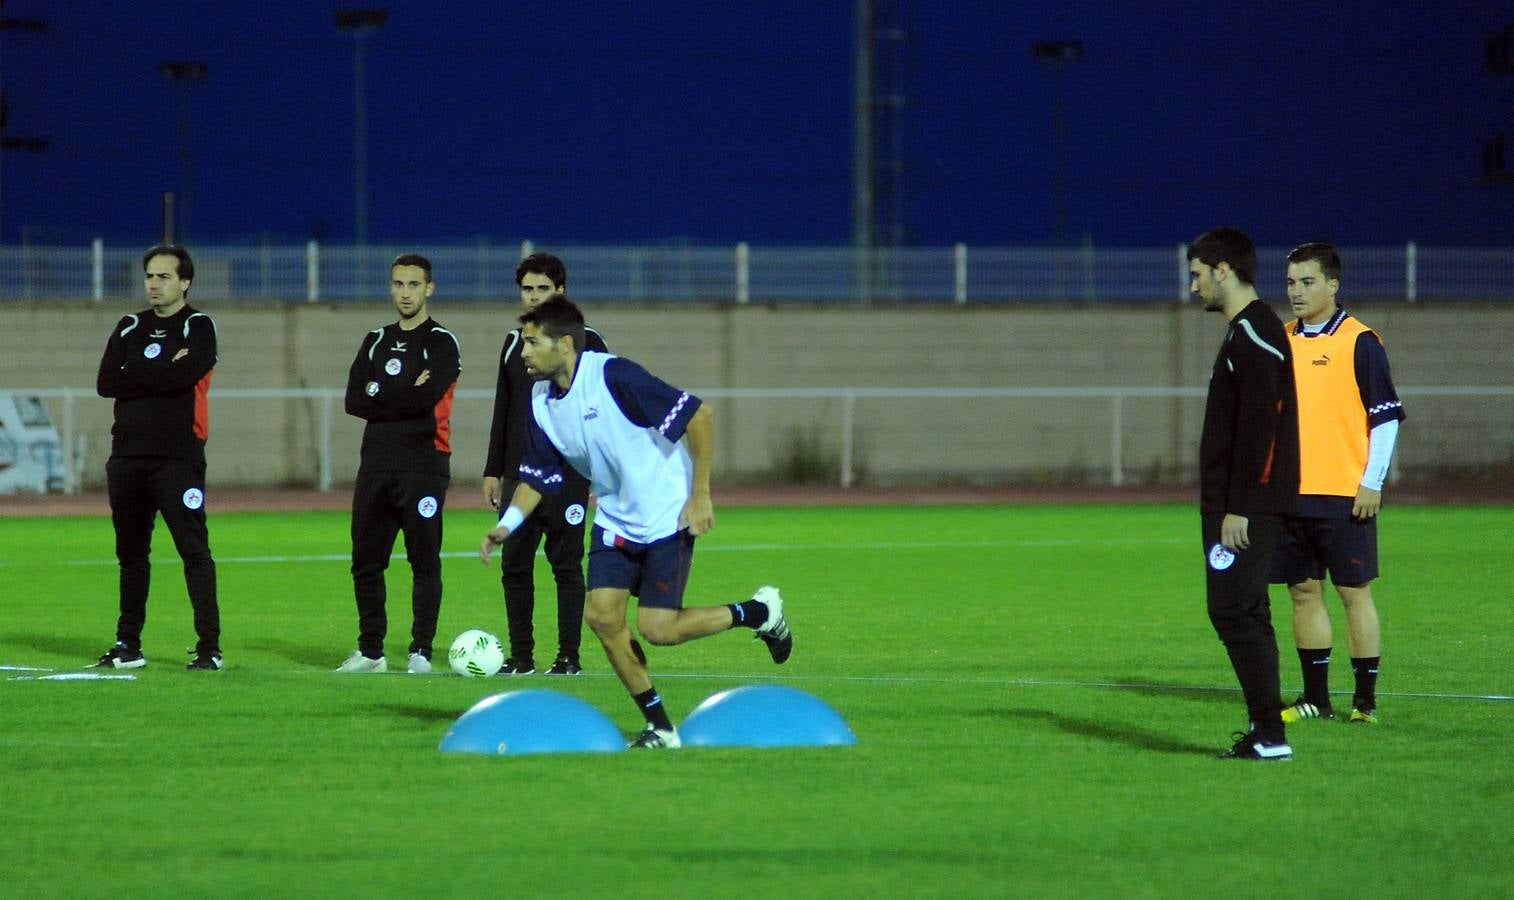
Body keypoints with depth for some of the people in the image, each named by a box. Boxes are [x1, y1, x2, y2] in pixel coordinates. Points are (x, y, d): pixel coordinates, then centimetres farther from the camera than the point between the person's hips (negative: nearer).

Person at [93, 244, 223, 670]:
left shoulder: (198, 327, 0)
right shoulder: (130, 328, 15)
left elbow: (183, 376, -18)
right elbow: (105, 383, 1)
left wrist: (135, 374, -6)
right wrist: (161, 373, -8)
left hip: (178, 459, -6)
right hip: (128, 456, 6)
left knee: (194, 551, -9)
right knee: (130, 552, 12)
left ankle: (209, 647, -10)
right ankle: (128, 646, 19)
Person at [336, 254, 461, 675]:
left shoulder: (442, 343, -1)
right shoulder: (376, 341, 17)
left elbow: (427, 397, -17)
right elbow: (354, 401, 4)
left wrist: (380, 395, -6)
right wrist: (405, 397, -7)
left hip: (423, 466, -6)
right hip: (376, 465, 6)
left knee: (424, 563, -5)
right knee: (366, 562, 7)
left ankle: (420, 652, -1)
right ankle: (370, 651, 16)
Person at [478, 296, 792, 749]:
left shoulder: (614, 377, -23)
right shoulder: (541, 404, -2)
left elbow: (699, 416, -21)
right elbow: (536, 476, 9)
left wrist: (700, 494, -19)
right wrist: (507, 524, -8)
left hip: (668, 518, -7)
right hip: (615, 520, 7)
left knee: (657, 628, -13)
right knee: (602, 615, -7)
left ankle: (758, 612, 11)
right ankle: (661, 727, 6)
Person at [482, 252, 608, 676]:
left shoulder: (585, 342, -1)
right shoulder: (514, 343, 15)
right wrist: (493, 471, 14)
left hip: (567, 476, -5)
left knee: (566, 566, -3)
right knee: (514, 565, 4)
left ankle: (569, 657, 1)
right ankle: (521, 656, 10)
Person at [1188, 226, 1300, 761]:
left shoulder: (1253, 336, -15)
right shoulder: (1248, 332, 17)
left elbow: (1258, 427, -21)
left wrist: (1238, 510, -22)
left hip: (1246, 507, -10)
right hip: (1239, 506, 10)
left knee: (1235, 611, -11)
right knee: (1241, 613, 11)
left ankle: (1270, 733, -12)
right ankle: (1263, 731, 13)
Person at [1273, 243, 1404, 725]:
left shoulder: (1359, 342, -5)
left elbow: (1386, 415, -6)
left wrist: (1372, 483, -12)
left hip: (1344, 497, -6)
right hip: (1290, 495, 6)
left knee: (1354, 593, -2)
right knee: (1303, 592, 7)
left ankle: (1365, 700, 2)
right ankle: (1316, 698, 14)